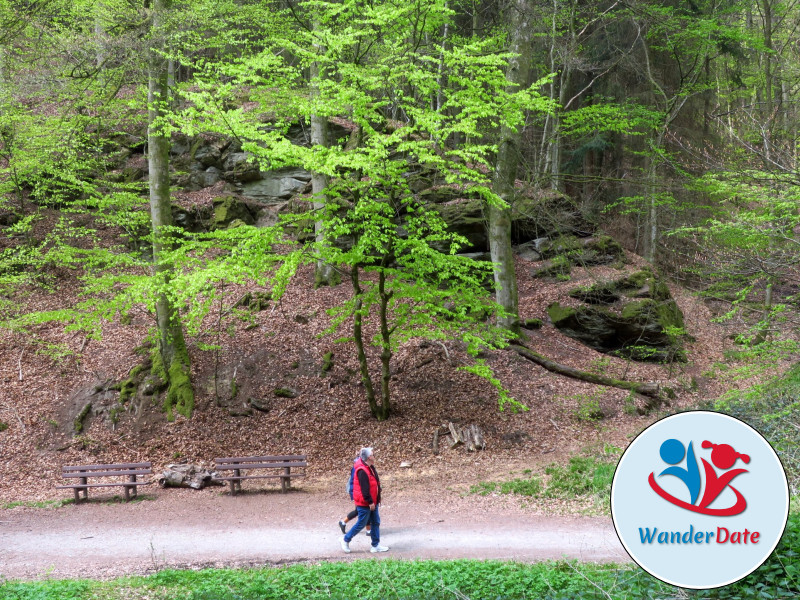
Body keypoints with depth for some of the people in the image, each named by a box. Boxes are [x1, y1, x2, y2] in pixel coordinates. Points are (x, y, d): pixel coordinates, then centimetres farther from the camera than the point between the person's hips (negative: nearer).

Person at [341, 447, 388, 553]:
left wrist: (377, 499, 17)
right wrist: (370, 502, -21)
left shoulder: (371, 468, 9)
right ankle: (346, 540, 17)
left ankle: (376, 545, 18)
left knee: (376, 522, 11)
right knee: (361, 524, 1)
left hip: (372, 502, 10)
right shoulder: (362, 471, -23)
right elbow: (364, 489, -24)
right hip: (364, 504, -10)